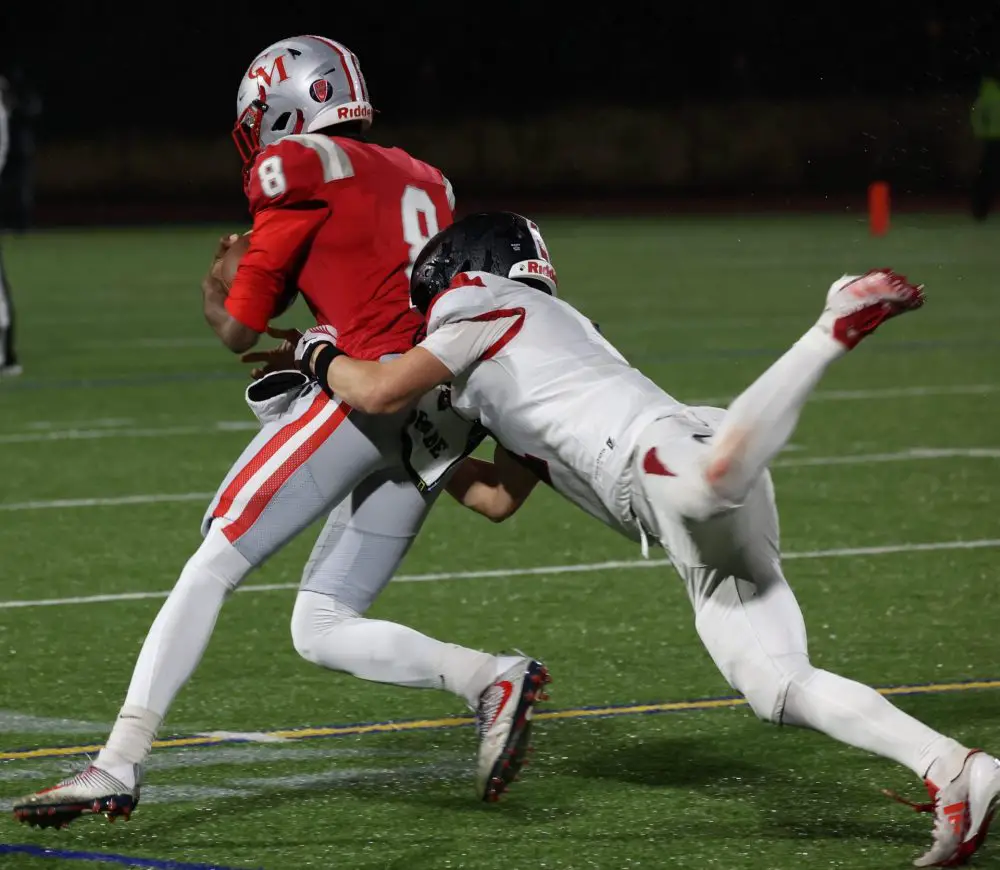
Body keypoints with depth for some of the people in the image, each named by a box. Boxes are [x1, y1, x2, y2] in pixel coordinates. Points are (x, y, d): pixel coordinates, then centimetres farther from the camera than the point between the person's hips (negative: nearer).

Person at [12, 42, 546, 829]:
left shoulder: (297, 168, 2)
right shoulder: (422, 181, 25)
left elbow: (242, 330, 5)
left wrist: (215, 301, 26)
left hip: (370, 392, -7)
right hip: (437, 429, 7)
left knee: (214, 565, -2)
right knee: (322, 632, 10)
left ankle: (120, 766, -7)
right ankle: (494, 681, -8)